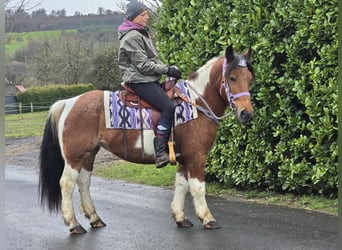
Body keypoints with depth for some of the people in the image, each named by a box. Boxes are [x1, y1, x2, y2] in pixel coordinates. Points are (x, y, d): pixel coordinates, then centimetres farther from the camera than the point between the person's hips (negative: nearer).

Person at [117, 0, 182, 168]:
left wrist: (168, 68, 6)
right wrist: (167, 70, -15)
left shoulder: (142, 33, 18)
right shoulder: (132, 37, -15)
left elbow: (153, 60, 21)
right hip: (139, 81, -11)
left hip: (150, 79, 11)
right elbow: (143, 65, -19)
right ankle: (160, 153, -25)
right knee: (168, 107, -21)